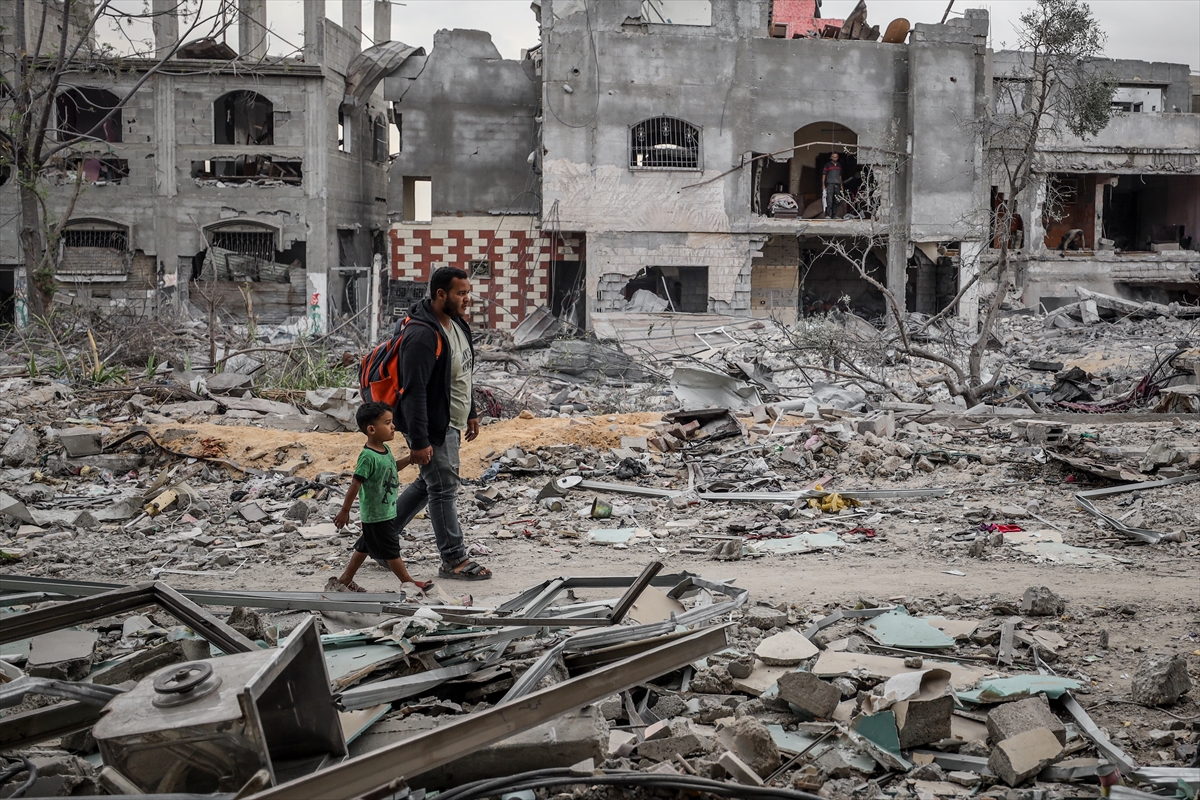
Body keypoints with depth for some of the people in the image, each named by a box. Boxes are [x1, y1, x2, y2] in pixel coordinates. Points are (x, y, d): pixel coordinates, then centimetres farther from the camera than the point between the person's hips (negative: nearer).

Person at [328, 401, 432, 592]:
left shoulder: (385, 449, 3)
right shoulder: (368, 457, -25)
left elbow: (391, 467, 23)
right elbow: (355, 484, -23)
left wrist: (409, 459, 8)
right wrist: (344, 511, -20)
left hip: (388, 511, 10)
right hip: (376, 515, -10)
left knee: (365, 547, 19)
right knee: (391, 550, 4)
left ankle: (344, 581, 30)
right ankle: (408, 582, 15)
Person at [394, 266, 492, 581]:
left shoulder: (456, 324, 8)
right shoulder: (423, 335, -24)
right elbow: (414, 391, -26)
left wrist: (470, 413, 23)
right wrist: (419, 441, -27)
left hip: (450, 424, 10)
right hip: (432, 428, -10)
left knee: (429, 483, 20)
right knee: (444, 489, -1)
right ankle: (453, 560, 9)